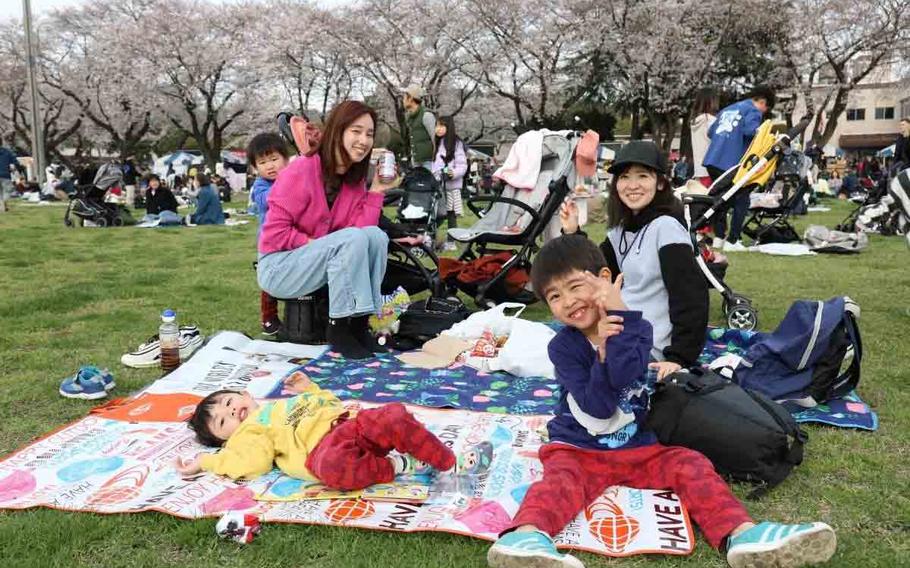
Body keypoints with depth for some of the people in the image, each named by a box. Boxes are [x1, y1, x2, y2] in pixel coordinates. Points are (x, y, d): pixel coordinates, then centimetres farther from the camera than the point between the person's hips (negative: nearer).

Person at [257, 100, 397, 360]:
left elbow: (361, 235, -9)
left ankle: (359, 324, -12)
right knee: (353, 239, -28)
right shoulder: (302, 170, -18)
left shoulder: (355, 179, 2)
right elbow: (275, 232, -20)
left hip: (315, 265, 7)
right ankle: (338, 327, -21)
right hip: (278, 267, -7)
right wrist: (317, 244, -18)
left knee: (376, 236, -16)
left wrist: (376, 191, -13)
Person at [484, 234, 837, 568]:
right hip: (578, 449, -3)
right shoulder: (562, 346, -7)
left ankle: (741, 533, -36)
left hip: (638, 447, 4)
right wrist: (602, 353, -28)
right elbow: (597, 412, -17)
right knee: (561, 478, -33)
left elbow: (624, 376, -25)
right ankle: (526, 536, -62)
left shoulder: (636, 327, -1)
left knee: (690, 466, -17)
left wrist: (618, 314, -28)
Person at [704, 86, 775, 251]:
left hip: (712, 160, 7)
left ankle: (719, 237, 22)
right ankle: (732, 241, 2)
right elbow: (750, 129, -19)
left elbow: (710, 132, 23)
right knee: (741, 201, 5)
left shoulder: (728, 109, 23)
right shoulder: (753, 111, 1)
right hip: (731, 163, -7)